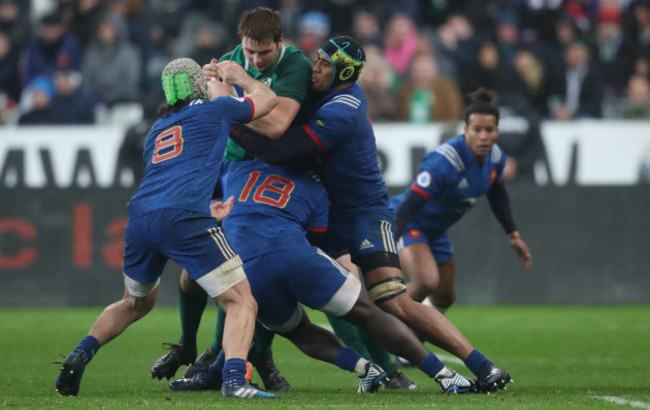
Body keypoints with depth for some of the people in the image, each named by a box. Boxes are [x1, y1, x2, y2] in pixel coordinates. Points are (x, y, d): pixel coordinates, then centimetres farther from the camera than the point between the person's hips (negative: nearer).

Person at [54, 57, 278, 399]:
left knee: (136, 303, 31)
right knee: (242, 303, -2)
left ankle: (80, 355, 13)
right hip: (183, 218, -6)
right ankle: (234, 378, -26)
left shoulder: (156, 130, 30)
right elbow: (268, 99, 34)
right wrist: (240, 77, 50)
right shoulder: (215, 109, 17)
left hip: (139, 216, 6)